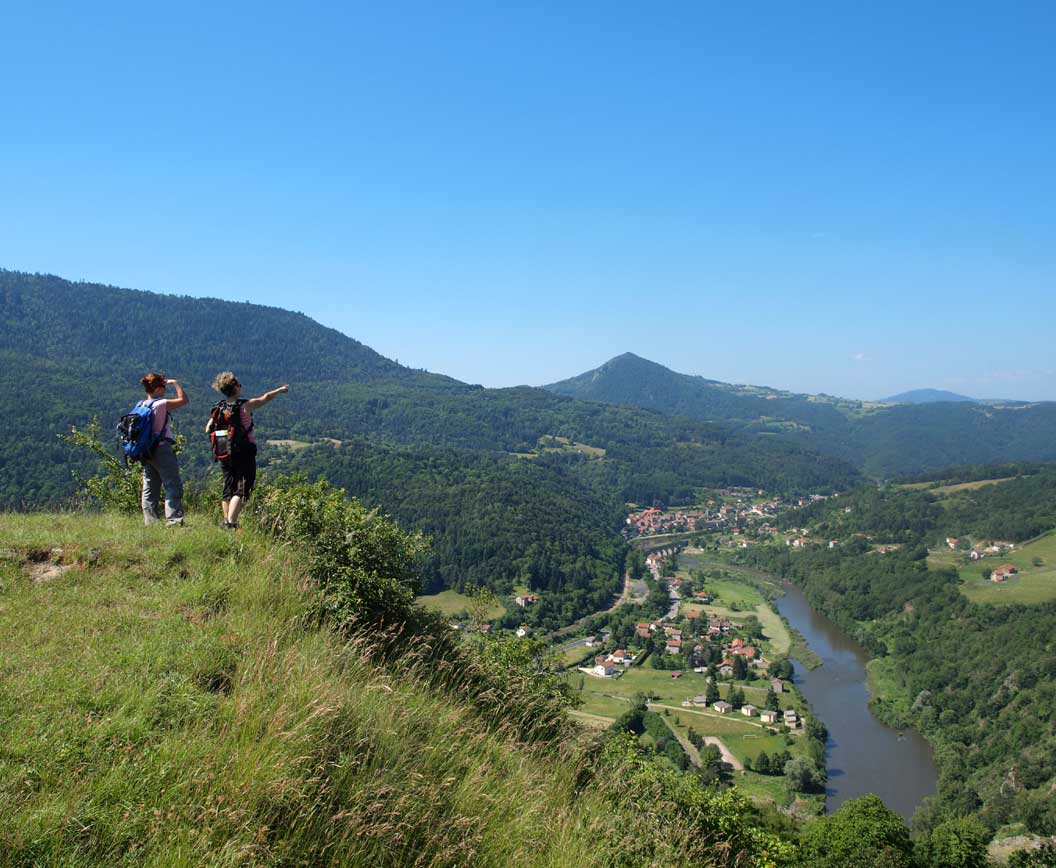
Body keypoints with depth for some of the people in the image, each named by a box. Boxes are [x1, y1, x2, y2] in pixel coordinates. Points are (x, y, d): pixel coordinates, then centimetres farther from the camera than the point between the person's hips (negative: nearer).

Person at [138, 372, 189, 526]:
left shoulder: (140, 405, 9)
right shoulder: (161, 404, -14)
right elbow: (184, 400, -12)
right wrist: (175, 383, -2)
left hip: (146, 451, 8)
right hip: (162, 448, -8)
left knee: (150, 489, 12)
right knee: (174, 486, -6)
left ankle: (150, 522, 14)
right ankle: (174, 520, -13)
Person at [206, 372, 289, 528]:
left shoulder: (218, 408, 2)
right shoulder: (245, 405, -10)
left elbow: (208, 430, 5)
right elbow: (265, 398, 4)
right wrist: (280, 390, 20)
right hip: (245, 454, -6)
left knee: (228, 489, 16)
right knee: (242, 489, -5)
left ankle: (226, 520, 19)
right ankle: (231, 522, -16)